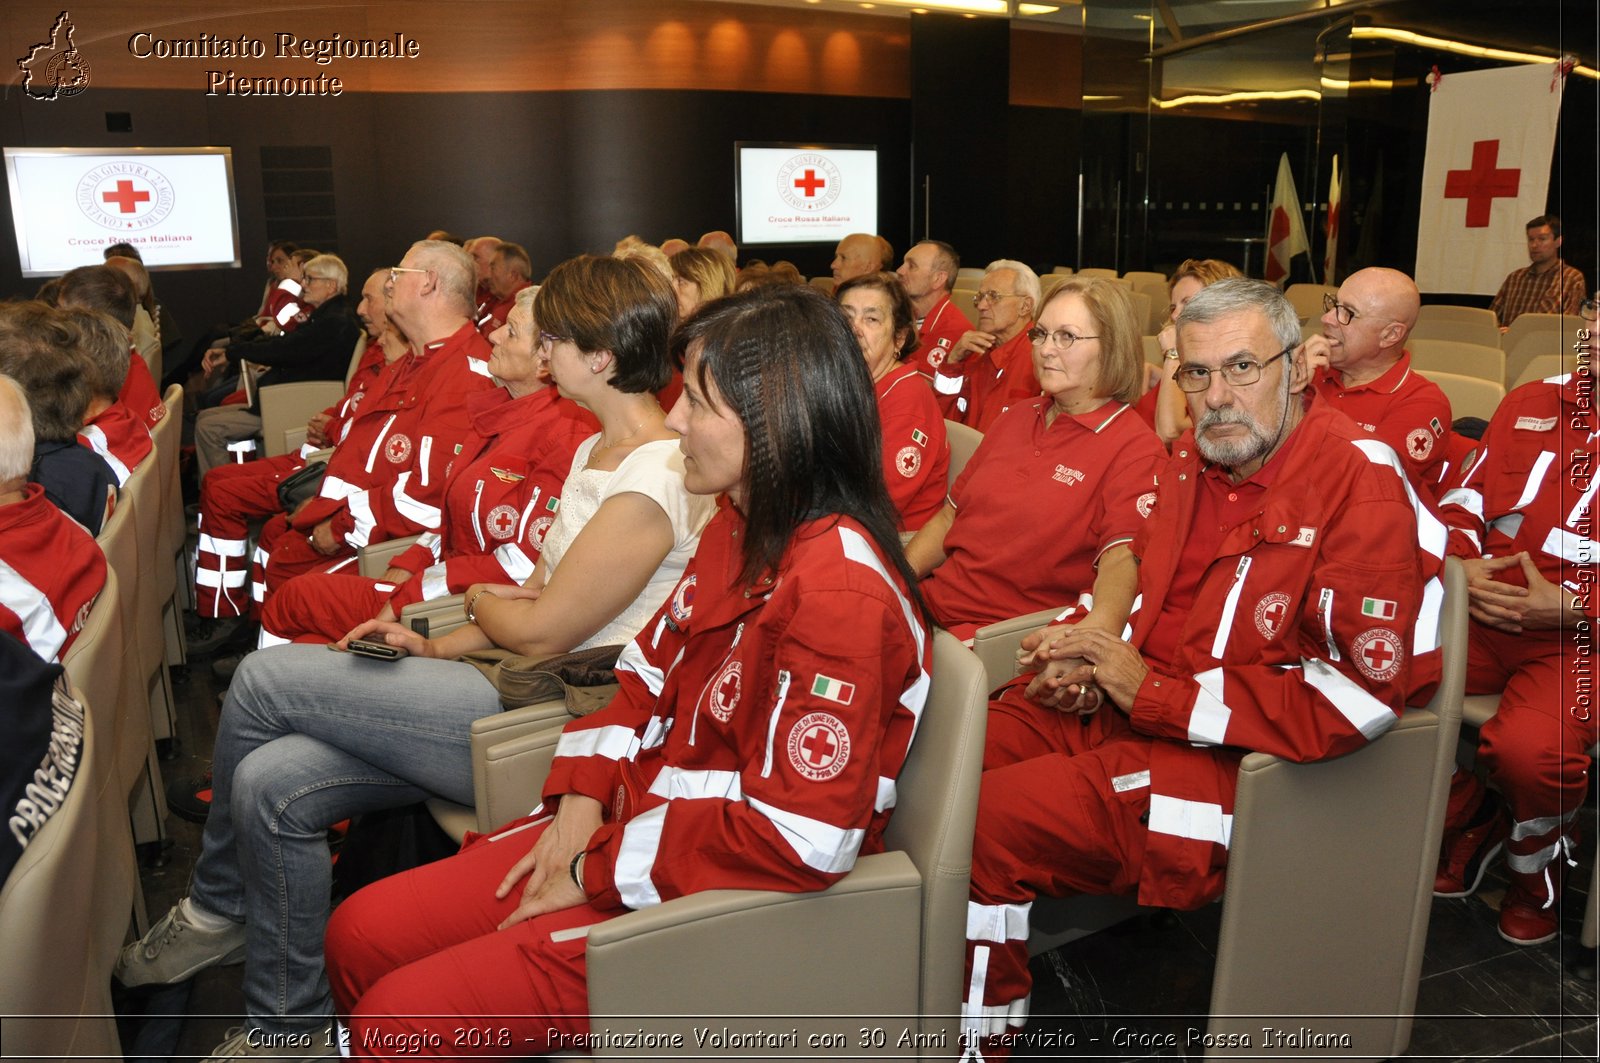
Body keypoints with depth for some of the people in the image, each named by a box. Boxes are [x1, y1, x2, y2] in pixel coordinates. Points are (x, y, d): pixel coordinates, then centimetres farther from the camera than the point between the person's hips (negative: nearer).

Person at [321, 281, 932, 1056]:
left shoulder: (839, 589, -25)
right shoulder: (737, 530, 6)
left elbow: (799, 835, -27)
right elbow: (648, 680, 12)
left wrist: (601, 870, -18)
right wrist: (582, 802, -3)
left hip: (720, 898, -9)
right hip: (631, 830, 9)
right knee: (359, 935, 8)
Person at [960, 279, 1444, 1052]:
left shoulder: (1361, 485, -16)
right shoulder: (1193, 459, 8)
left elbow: (1358, 698, -23)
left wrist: (1153, 691, -20)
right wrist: (1091, 657, -1)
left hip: (1235, 761, -8)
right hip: (1126, 705, 8)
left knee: (984, 822, -20)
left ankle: (982, 1029, 6)